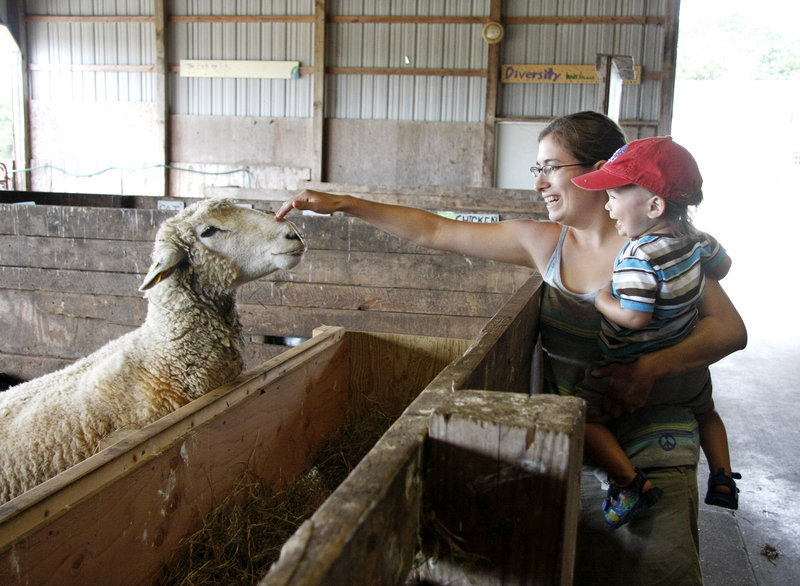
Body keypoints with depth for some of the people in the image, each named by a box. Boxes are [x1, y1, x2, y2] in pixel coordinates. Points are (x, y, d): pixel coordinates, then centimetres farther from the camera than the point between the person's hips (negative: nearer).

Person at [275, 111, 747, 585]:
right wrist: (343, 204, 5)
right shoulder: (543, 242, 5)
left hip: (650, 434, -3)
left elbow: (731, 329, -8)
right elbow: (435, 232, 7)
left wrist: (650, 367, -23)